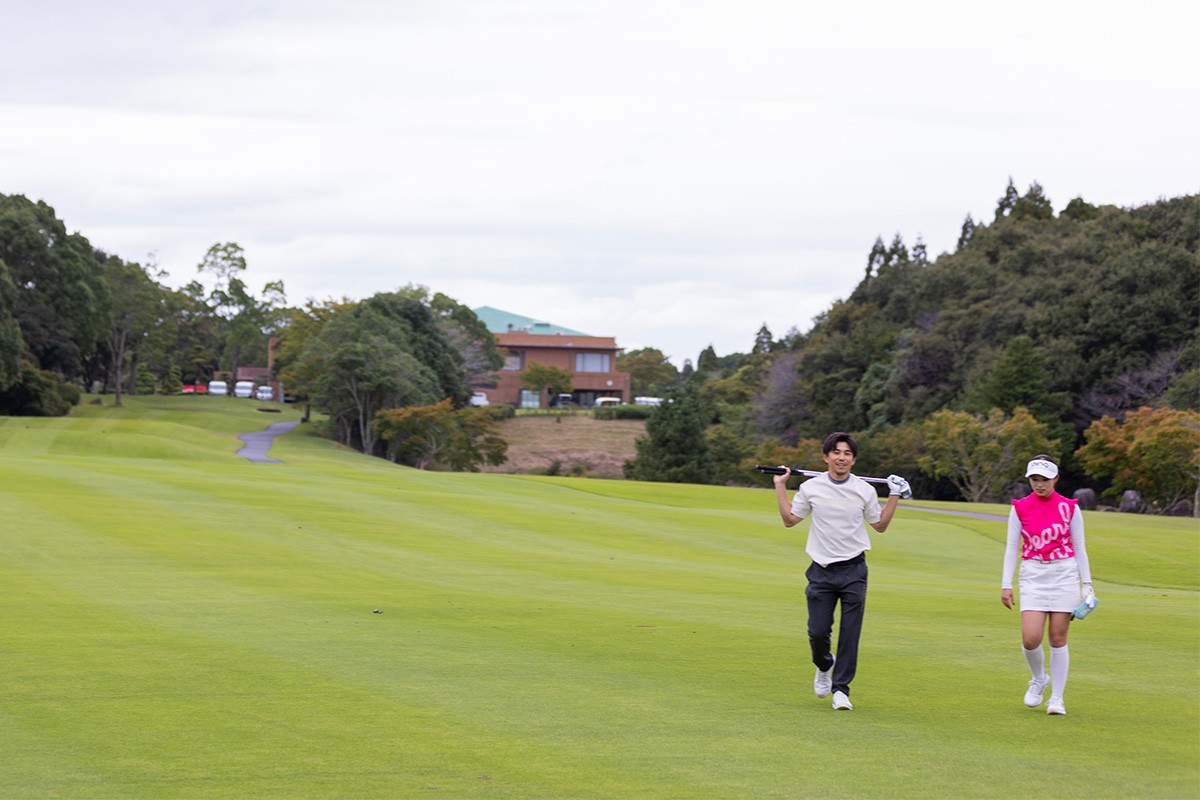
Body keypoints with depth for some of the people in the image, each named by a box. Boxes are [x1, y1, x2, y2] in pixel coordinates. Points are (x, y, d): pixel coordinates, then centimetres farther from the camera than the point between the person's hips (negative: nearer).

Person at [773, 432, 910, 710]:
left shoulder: (865, 490, 2)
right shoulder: (810, 488, 2)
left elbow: (880, 525, 13)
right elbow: (790, 519, 13)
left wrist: (894, 496, 5)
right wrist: (780, 487, 9)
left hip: (854, 571, 0)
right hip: (821, 570, 0)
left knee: (850, 634, -5)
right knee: (818, 632, 0)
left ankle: (841, 689, 3)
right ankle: (824, 666, 32)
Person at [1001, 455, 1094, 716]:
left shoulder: (1069, 507, 1)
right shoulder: (1020, 508, 2)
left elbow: (1079, 547, 6)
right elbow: (1012, 546, 5)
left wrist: (1087, 584, 3)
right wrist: (1006, 584, 0)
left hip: (1064, 575, 0)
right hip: (1032, 576, 0)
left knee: (1058, 638, -1)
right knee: (1030, 638, -13)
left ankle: (1057, 699, 10)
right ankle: (1039, 679, 18)